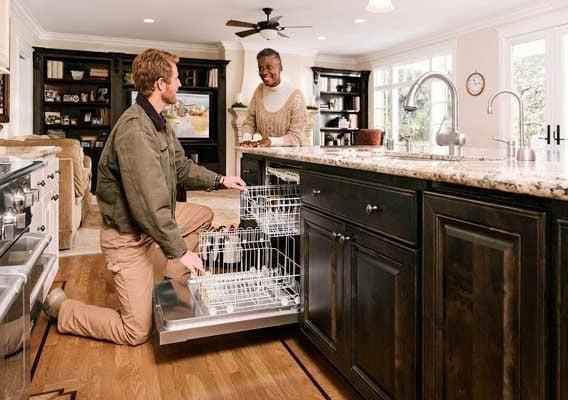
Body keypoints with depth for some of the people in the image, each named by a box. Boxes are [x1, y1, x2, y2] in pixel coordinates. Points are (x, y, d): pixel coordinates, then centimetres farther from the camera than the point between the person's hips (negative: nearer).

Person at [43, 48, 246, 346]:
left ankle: (171, 290, 21)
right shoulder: (134, 131, -30)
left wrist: (219, 180, 10)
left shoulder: (160, 123, 2)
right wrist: (180, 250, -25)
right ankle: (62, 310, 17)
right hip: (128, 235, -9)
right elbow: (148, 203, -32)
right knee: (137, 333, -3)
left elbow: (181, 167, 16)